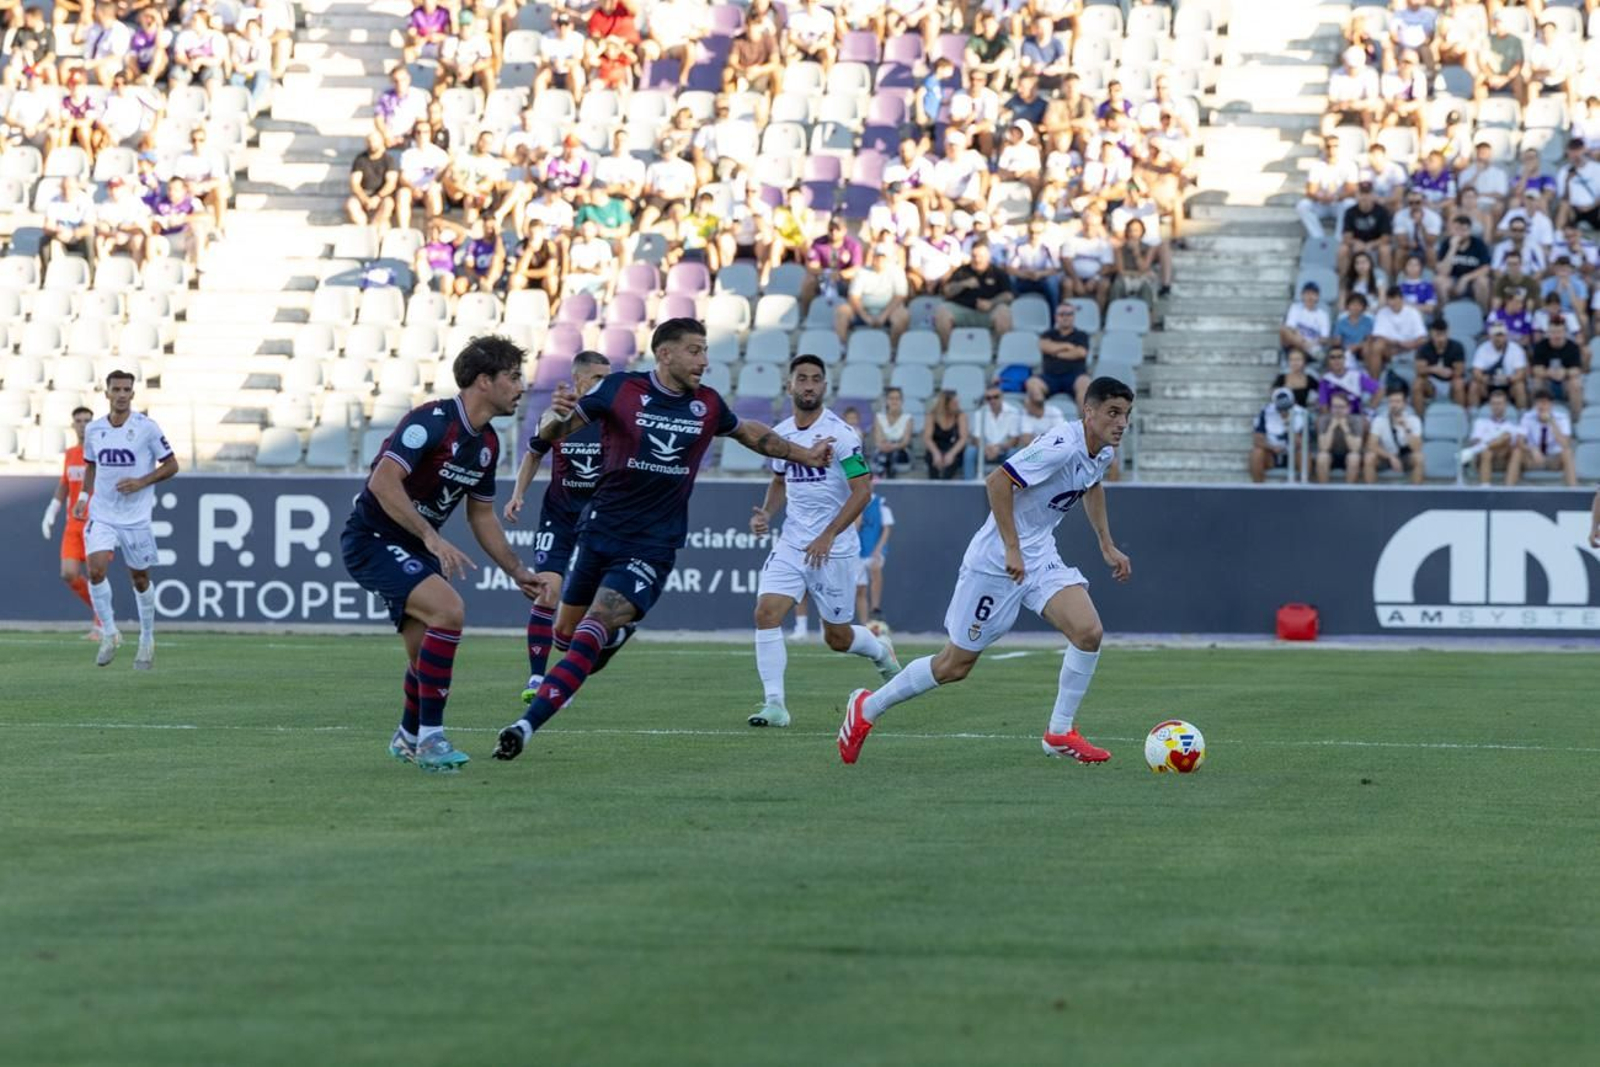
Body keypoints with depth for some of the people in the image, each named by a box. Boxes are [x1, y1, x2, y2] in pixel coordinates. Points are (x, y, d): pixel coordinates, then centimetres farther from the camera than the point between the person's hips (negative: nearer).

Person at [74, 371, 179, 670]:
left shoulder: (147, 427, -8)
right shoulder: (94, 429, 3)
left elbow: (171, 465, -3)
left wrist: (142, 482, -16)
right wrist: (84, 496, 6)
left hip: (136, 517, -2)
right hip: (102, 514, 2)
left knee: (140, 578, 8)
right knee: (96, 569, -17)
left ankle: (147, 640, 26)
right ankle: (109, 633, -1)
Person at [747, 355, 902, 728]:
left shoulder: (840, 434, -13)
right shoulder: (780, 434, 6)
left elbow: (862, 490, -15)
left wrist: (828, 536, -21)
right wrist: (766, 514, 3)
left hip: (834, 548, -5)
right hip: (791, 543, 5)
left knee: (837, 637, 7)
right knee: (766, 612, -16)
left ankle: (880, 650, 41)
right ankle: (774, 703, -12)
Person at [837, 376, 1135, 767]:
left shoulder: (1103, 453, 3)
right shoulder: (1061, 447, -26)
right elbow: (997, 481, -29)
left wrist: (1107, 545, 24)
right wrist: (1012, 548, -29)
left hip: (1041, 558, 8)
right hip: (995, 559, -8)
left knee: (1088, 631, -15)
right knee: (955, 665, 2)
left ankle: (1060, 733, 0)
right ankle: (867, 708, 23)